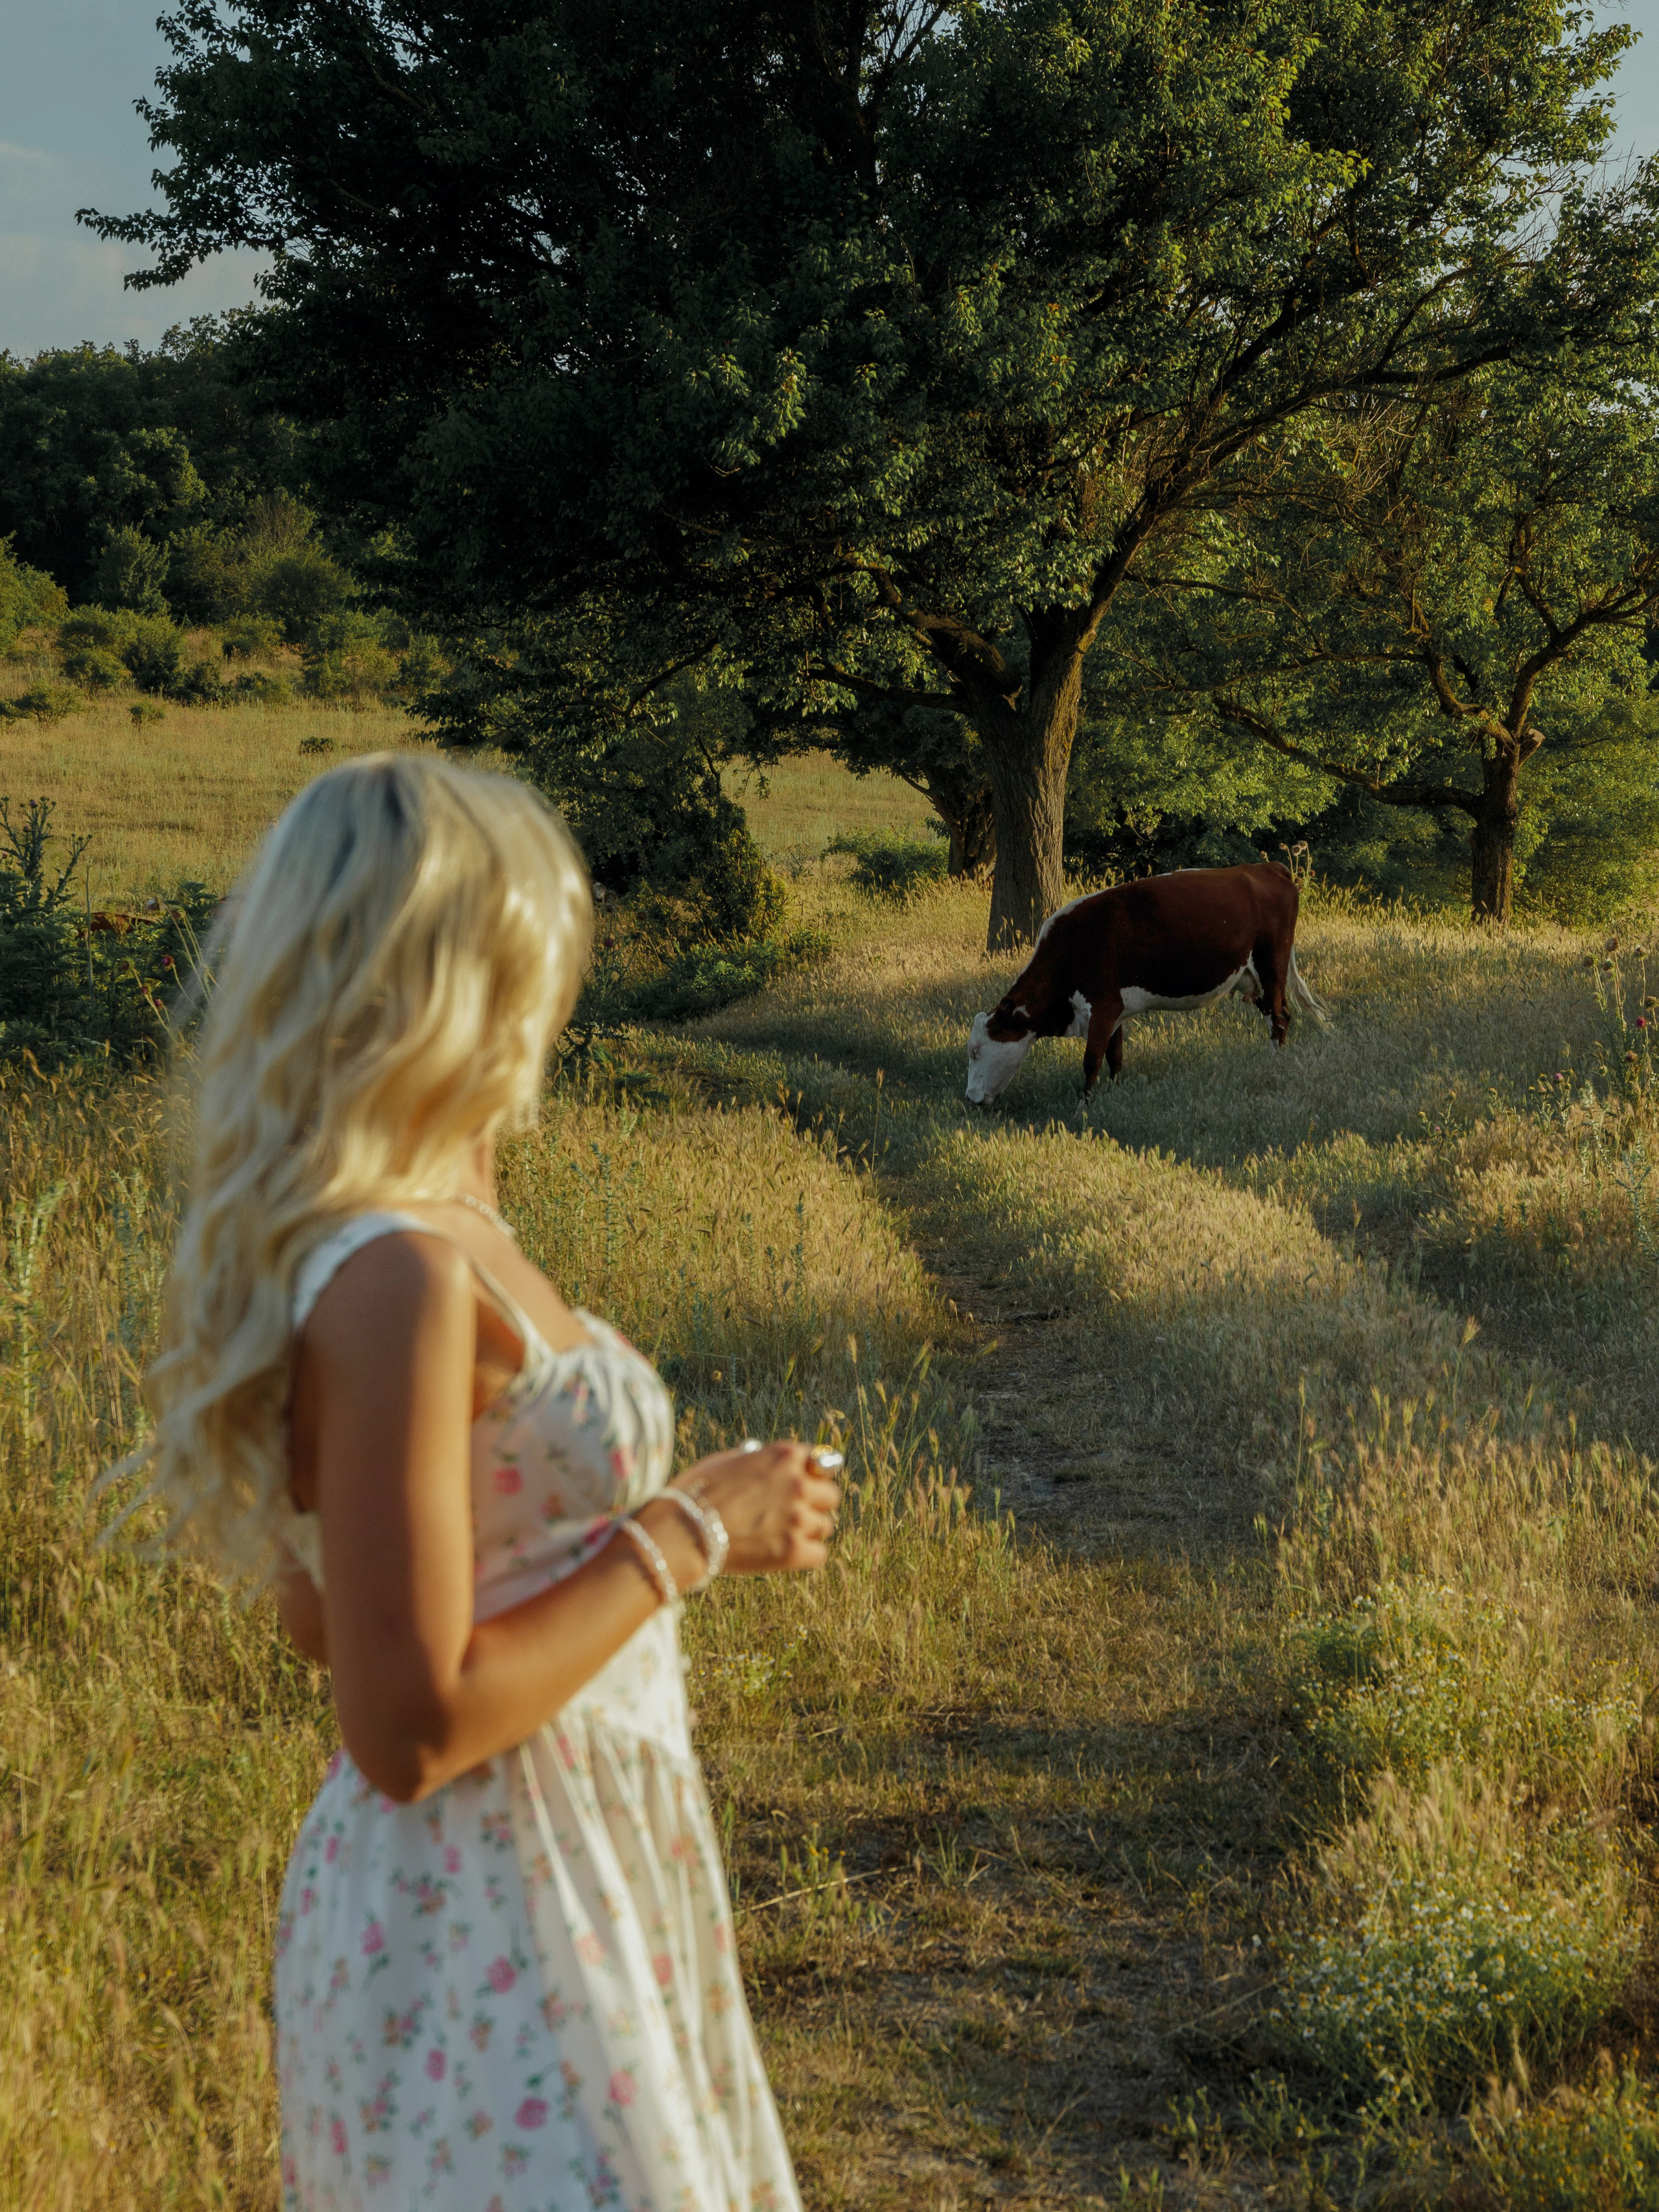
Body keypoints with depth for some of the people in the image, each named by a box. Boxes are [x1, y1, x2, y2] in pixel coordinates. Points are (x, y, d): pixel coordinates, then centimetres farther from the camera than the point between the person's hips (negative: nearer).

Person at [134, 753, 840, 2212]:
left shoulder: (431, 1233, 4)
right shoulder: (398, 1280, -24)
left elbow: (326, 1616, 12)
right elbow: (412, 1730, -24)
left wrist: (687, 1524, 11)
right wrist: (679, 1538, -16)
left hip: (568, 1876, 9)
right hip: (489, 1925, -9)